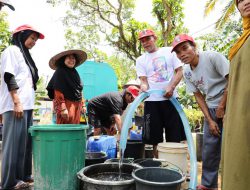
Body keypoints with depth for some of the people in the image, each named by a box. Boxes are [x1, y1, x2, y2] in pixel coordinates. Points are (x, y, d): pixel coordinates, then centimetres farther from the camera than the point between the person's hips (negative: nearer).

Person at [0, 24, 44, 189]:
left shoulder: (24, 54, 24)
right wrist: (17, 103, -20)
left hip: (26, 105, 9)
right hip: (16, 105, -9)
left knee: (25, 141, 10)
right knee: (14, 141, -6)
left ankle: (23, 174, 19)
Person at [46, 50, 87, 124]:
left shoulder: (75, 72, 15)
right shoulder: (60, 72, -8)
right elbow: (58, 92, -14)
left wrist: (83, 105, 15)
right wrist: (63, 108, -21)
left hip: (77, 106, 8)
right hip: (67, 105, -7)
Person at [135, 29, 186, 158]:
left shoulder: (170, 52, 8)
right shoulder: (140, 60, 10)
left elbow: (179, 71, 3)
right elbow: (143, 80, 1)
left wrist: (171, 87, -13)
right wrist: (144, 86, -22)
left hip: (170, 99, 0)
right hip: (152, 101, 1)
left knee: (174, 137, 4)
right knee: (155, 138, 4)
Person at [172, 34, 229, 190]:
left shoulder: (213, 57, -15)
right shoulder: (186, 72, 2)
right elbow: (199, 96, 5)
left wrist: (222, 106, -12)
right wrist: (209, 120, 0)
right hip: (211, 110, 6)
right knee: (209, 149, 10)